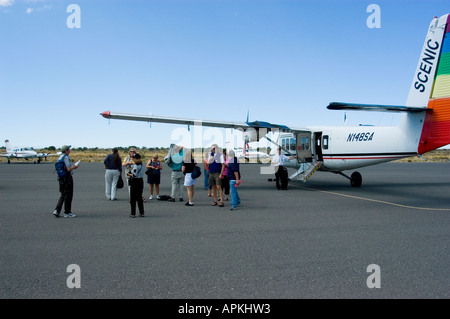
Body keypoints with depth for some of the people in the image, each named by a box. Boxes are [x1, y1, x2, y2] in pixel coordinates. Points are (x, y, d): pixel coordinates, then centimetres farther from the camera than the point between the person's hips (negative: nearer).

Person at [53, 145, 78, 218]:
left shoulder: (60, 157, 13)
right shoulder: (66, 157, -16)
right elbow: (68, 169, -22)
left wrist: (72, 166, 16)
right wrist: (74, 167, -4)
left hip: (61, 178, 9)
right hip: (67, 178, -9)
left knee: (63, 195, 16)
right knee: (68, 196, 1)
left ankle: (57, 210, 6)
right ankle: (67, 212, 9)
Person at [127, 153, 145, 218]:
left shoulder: (135, 166, -16)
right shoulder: (142, 165, 10)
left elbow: (134, 175, -20)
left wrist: (129, 174, -1)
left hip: (135, 182, -8)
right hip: (141, 181, 8)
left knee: (133, 199, 1)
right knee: (139, 198, 14)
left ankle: (133, 214, 3)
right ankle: (141, 213, 16)